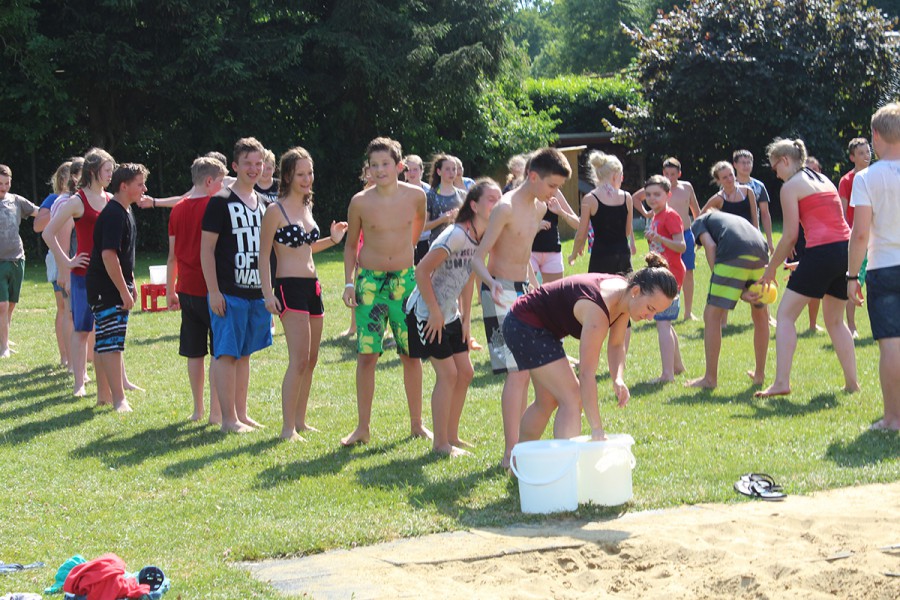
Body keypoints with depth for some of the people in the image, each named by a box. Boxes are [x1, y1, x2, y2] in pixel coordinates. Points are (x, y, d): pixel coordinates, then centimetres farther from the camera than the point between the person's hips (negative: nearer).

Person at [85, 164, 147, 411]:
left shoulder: (125, 212, 14)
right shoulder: (114, 214, -18)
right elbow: (108, 255, -24)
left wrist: (130, 284, 23)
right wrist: (124, 290, -22)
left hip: (116, 287, 10)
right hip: (106, 288, -10)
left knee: (104, 342, 15)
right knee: (111, 343, -10)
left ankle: (104, 394, 22)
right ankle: (119, 400, -11)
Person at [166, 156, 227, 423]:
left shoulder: (178, 210, 7)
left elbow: (172, 256, 12)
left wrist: (170, 291, 18)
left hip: (187, 290, 6)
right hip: (211, 289, -6)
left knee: (194, 353, 11)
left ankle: (198, 409, 17)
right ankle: (216, 411, 0)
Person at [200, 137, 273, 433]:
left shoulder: (262, 203, 15)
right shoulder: (221, 201, -6)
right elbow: (206, 248, -9)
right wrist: (213, 291, -14)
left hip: (257, 291, 7)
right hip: (229, 293, -7)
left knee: (245, 353, 12)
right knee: (227, 353, -4)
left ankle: (241, 414, 19)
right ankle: (229, 418, -1)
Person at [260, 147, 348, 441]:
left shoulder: (306, 206, 15)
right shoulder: (276, 210, -8)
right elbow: (264, 255, -9)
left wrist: (332, 239, 13)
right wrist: (268, 293, -16)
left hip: (312, 287, 8)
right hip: (289, 287, -8)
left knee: (311, 360, 10)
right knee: (299, 360, -13)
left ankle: (300, 421, 19)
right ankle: (288, 428, -8)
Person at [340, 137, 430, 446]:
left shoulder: (416, 195, -5)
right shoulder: (360, 202, -8)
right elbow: (351, 245, 5)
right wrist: (349, 283, -2)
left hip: (405, 279, 2)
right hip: (370, 281, -1)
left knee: (412, 353, 6)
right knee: (367, 354, -5)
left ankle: (416, 423, 17)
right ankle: (363, 427, 3)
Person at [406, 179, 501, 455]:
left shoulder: (483, 237, 3)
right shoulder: (457, 235, -24)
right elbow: (422, 271, -25)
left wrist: (466, 319, 11)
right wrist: (435, 313, -20)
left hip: (450, 314, 9)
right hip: (426, 313, -9)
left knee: (465, 373, 9)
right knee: (448, 373, -8)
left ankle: (452, 436, 21)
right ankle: (441, 443, 2)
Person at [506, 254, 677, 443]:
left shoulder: (624, 293, -9)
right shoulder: (598, 310, -35)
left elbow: (616, 345, 5)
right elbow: (587, 374, -35)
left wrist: (618, 379, -15)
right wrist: (596, 428, -35)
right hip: (525, 327, -10)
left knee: (548, 401, 22)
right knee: (571, 398, -17)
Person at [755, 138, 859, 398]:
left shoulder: (791, 186, 1)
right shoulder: (824, 180, 23)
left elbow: (790, 235, -3)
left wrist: (770, 270, 7)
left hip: (821, 251, -8)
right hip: (847, 250, 8)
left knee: (785, 314, 0)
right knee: (835, 320, 21)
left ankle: (781, 382, -8)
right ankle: (851, 382, 17)